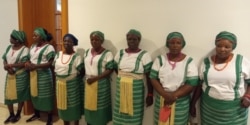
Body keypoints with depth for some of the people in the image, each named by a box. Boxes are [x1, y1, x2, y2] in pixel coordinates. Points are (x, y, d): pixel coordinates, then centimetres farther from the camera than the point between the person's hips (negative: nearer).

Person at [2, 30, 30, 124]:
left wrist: (10, 65, -19)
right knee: (8, 95, 8)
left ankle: (18, 114, 23)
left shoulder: (25, 49, -13)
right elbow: (4, 60, 7)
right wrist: (7, 68, -13)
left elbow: (24, 64, -18)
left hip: (20, 76, -6)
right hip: (10, 75, 6)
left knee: (20, 95, 5)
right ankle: (11, 114, 26)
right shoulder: (9, 47, 8)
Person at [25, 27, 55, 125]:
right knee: (34, 94, 16)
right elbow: (30, 59, 18)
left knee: (46, 96, 0)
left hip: (44, 75, -7)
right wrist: (27, 63, -5)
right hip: (33, 74, 7)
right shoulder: (33, 46, 12)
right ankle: (36, 114, 36)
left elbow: (50, 63, -17)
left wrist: (35, 66, -23)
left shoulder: (49, 47, -12)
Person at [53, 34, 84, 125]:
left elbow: (81, 71, -10)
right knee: (63, 104, 16)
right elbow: (54, 68, 13)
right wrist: (58, 78, 6)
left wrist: (74, 78, -8)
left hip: (72, 85, -5)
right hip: (60, 84, 5)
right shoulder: (58, 54, 6)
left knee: (74, 105, 6)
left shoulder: (76, 57, -11)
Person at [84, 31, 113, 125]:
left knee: (99, 106, 1)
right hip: (88, 84, 5)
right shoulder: (87, 52, 11)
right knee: (89, 104, 11)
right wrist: (87, 78, 3)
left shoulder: (107, 53, -9)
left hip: (101, 84, -5)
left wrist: (95, 78, -19)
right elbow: (85, 66, 17)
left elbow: (110, 70, -13)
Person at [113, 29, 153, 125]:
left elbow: (149, 77, -7)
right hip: (121, 89, 4)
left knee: (134, 117, 7)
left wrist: (150, 94, -7)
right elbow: (116, 68, 19)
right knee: (120, 116, 12)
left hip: (136, 90, -4)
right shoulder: (120, 53, 5)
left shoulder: (144, 55, -9)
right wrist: (122, 77, 6)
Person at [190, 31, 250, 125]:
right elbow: (199, 84, 5)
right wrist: (193, 104, 5)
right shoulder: (206, 62, -1)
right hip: (209, 107, 2)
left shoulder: (242, 61, -6)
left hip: (235, 110, -1)